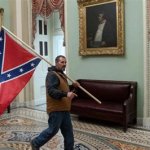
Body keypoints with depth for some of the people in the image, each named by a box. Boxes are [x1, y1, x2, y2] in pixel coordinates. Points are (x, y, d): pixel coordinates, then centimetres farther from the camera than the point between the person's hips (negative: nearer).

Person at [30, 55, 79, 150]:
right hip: (56, 109, -9)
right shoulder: (52, 74, -13)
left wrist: (73, 86, 15)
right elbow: (51, 91, -27)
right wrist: (66, 94, -38)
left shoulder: (62, 75, 19)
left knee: (68, 132, 11)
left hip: (64, 109, 9)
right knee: (53, 130, 1)